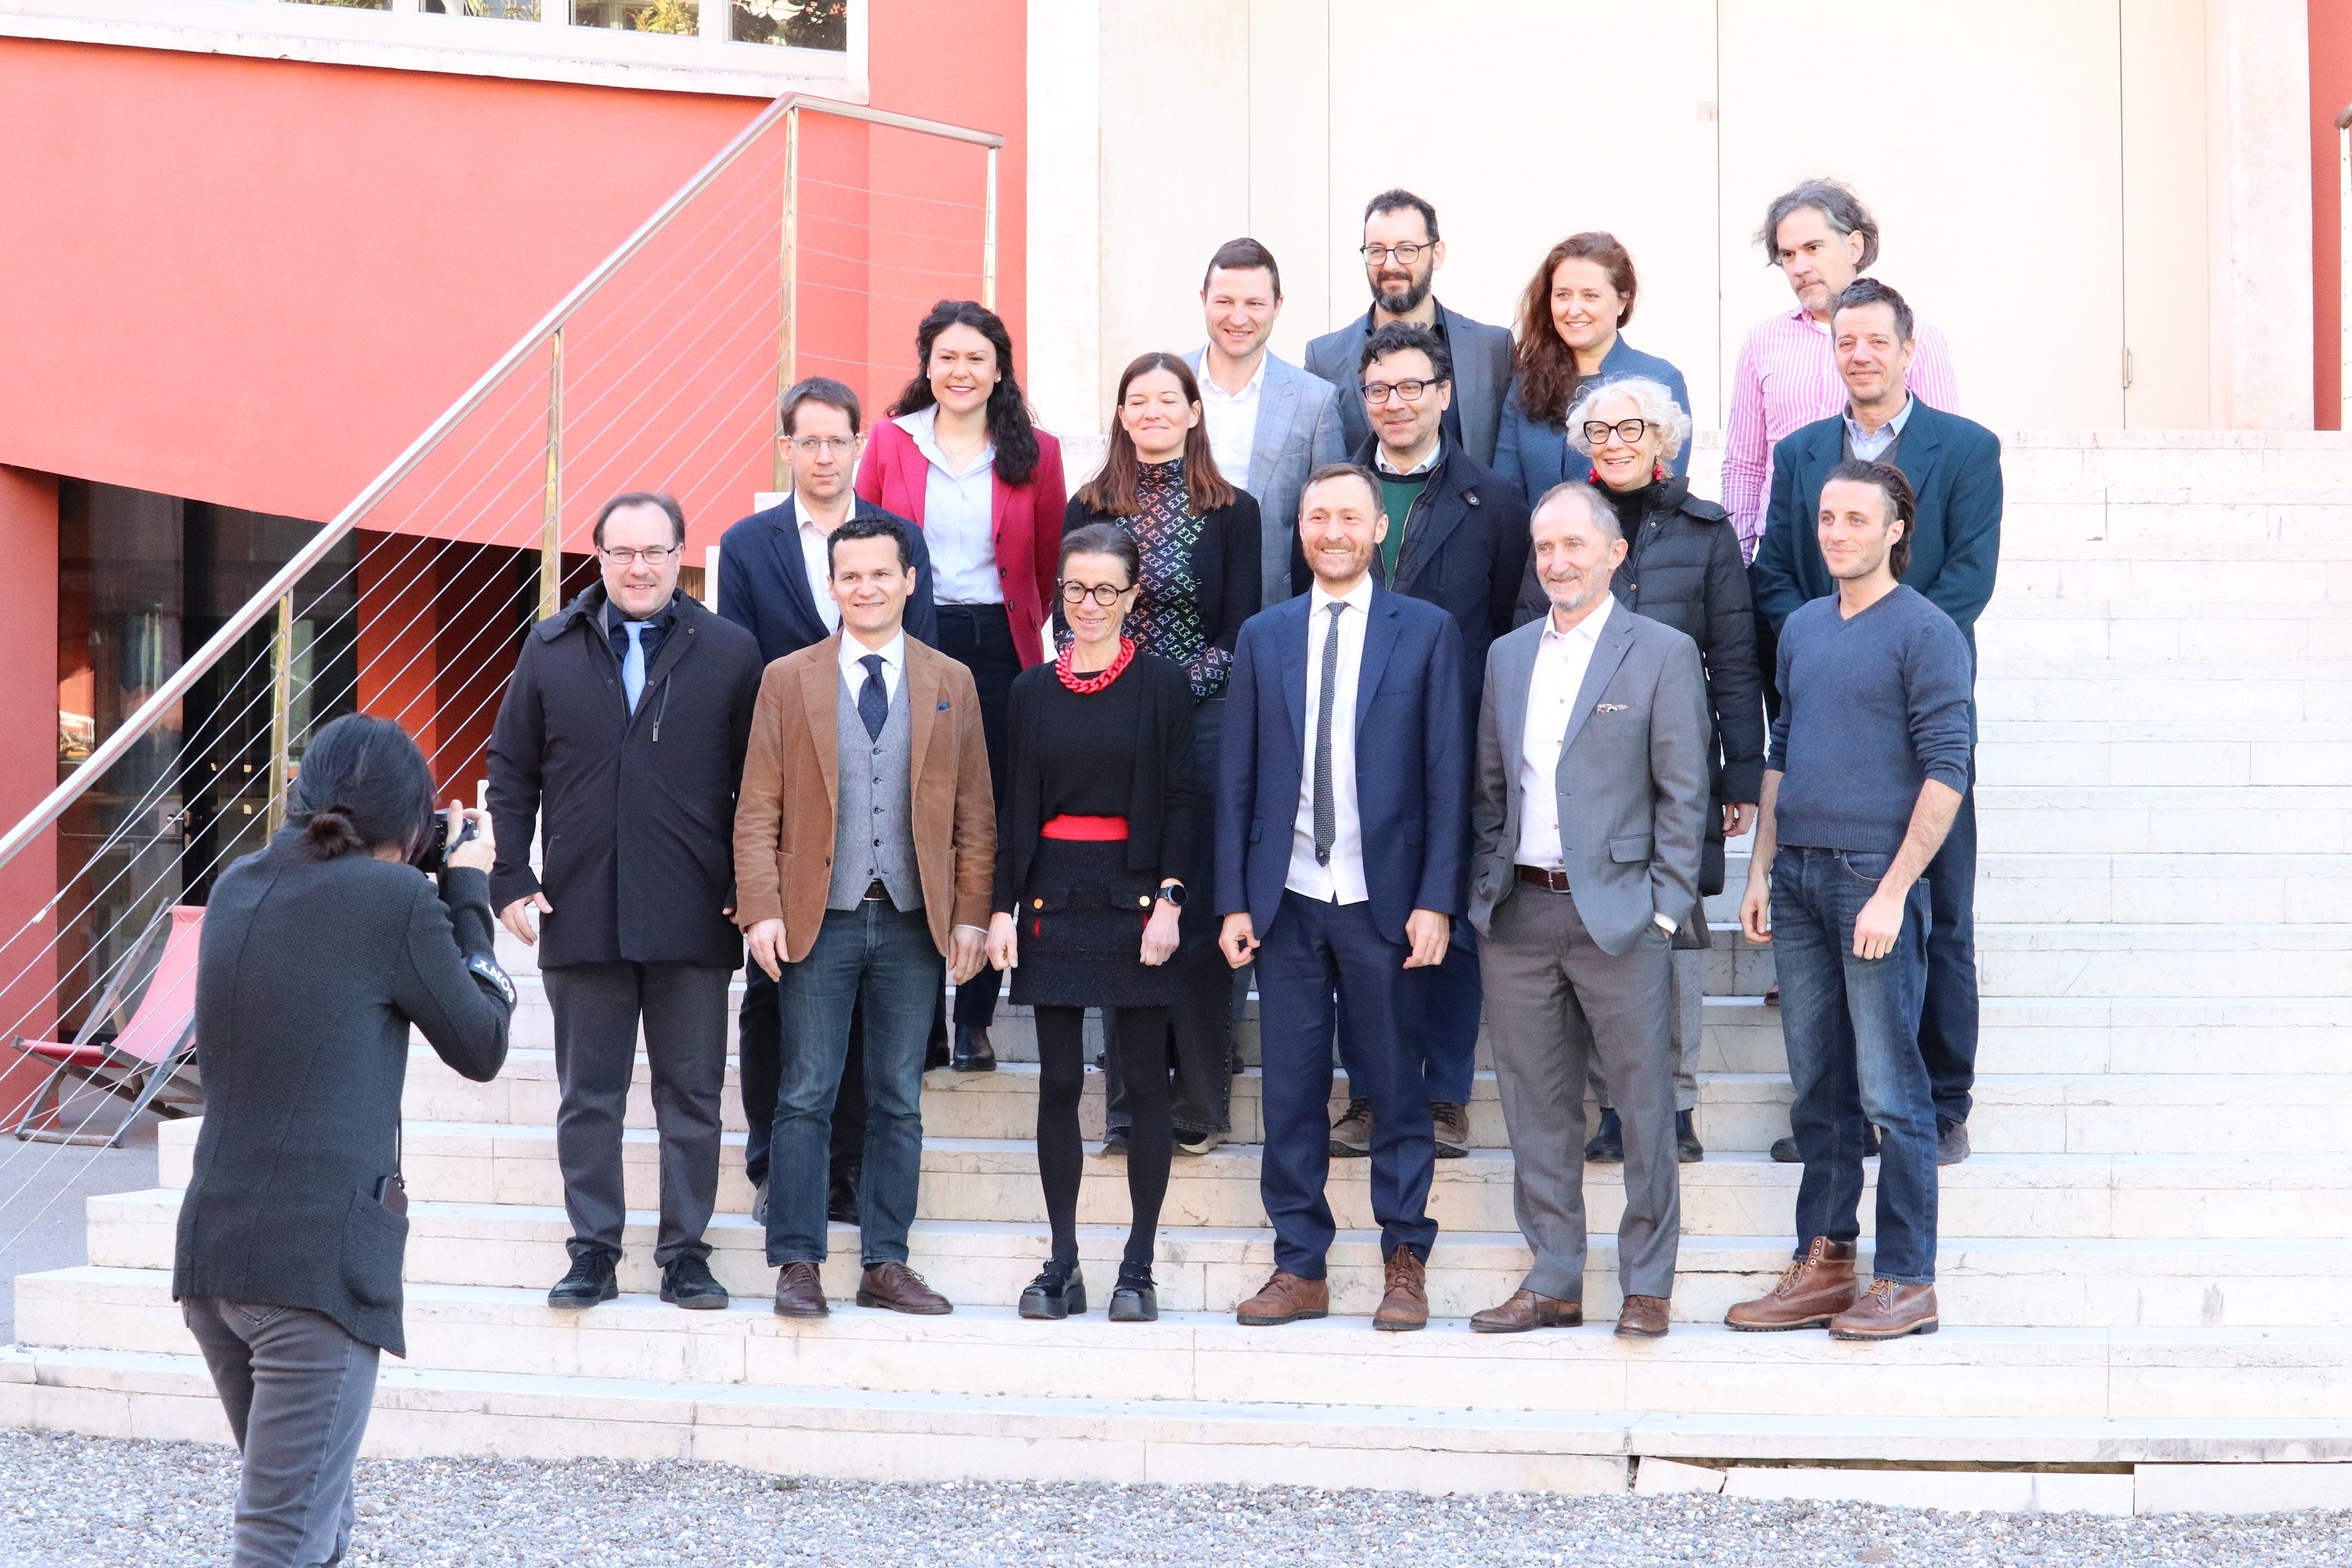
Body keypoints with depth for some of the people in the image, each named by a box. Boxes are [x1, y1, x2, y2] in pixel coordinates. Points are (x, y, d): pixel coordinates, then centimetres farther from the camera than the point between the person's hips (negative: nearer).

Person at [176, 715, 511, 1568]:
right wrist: (467, 894, 12)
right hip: (317, 1258, -7)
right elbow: (481, 1047, 3)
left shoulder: (240, 887, 11)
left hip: (208, 1244, 7)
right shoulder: (394, 898, -8)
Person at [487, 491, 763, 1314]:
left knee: (692, 1096, 6)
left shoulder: (730, 653, 1)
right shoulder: (551, 649, 6)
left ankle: (686, 1252, 15)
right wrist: (512, 881, 1)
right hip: (581, 913, 2)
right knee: (588, 1098, 8)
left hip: (693, 916, -1)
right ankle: (592, 1250, 17)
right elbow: (511, 771, 9)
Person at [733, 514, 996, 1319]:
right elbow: (757, 813, 2)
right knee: (805, 1098, -1)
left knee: (899, 1102, 6)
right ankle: (797, 1265, 5)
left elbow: (976, 815, 8)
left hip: (914, 921, 1)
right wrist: (761, 911, -9)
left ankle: (885, 1265, 12)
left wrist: (970, 915, 0)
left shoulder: (952, 683, 8)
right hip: (818, 919, -1)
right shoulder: (787, 680, 5)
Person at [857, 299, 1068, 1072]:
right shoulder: (891, 443, 5)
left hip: (999, 653, 0)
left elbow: (1050, 566, 11)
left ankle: (974, 1019, 10)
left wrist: (1024, 631, 5)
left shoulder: (1034, 454, 6)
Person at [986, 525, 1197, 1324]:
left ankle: (1138, 1267, 7)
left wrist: (1169, 899, -12)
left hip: (1134, 893, -2)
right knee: (1059, 1082, 3)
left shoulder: (1162, 683, 0)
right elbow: (1017, 807, 9)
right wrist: (1002, 908, 2)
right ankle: (1062, 1264, 10)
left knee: (1145, 1081, 1)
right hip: (1054, 896, 3)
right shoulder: (1033, 690, 8)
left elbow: (1180, 801, -2)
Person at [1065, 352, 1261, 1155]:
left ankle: (1199, 1103, 6)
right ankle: (1128, 1103, 8)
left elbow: (1239, 633, 2)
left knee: (1198, 914, -1)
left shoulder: (1233, 513, 5)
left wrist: (1187, 685, -12)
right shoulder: (1088, 511, 9)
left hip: (1203, 725, -1)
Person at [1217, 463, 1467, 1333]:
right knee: (1291, 1095, 5)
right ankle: (1299, 1267, 12)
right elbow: (1238, 776, 9)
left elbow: (1447, 773, -1)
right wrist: (1233, 900, 2)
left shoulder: (1426, 631, 2)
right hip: (1286, 901, 2)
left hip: (1384, 900, -2)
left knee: (1397, 1090, 4)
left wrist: (1435, 900, -8)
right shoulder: (1263, 636, 9)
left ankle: (1404, 1264, 13)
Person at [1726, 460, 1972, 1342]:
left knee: (1890, 1092, -3)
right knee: (1817, 1091, 11)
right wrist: (1761, 871, 14)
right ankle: (1823, 1264, 17)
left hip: (1875, 878, -7)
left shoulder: (1925, 633, -6)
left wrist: (1893, 891, -16)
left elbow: (1946, 772, -10)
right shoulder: (1802, 629, 15)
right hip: (1797, 877, 7)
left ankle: (1908, 1283, 2)